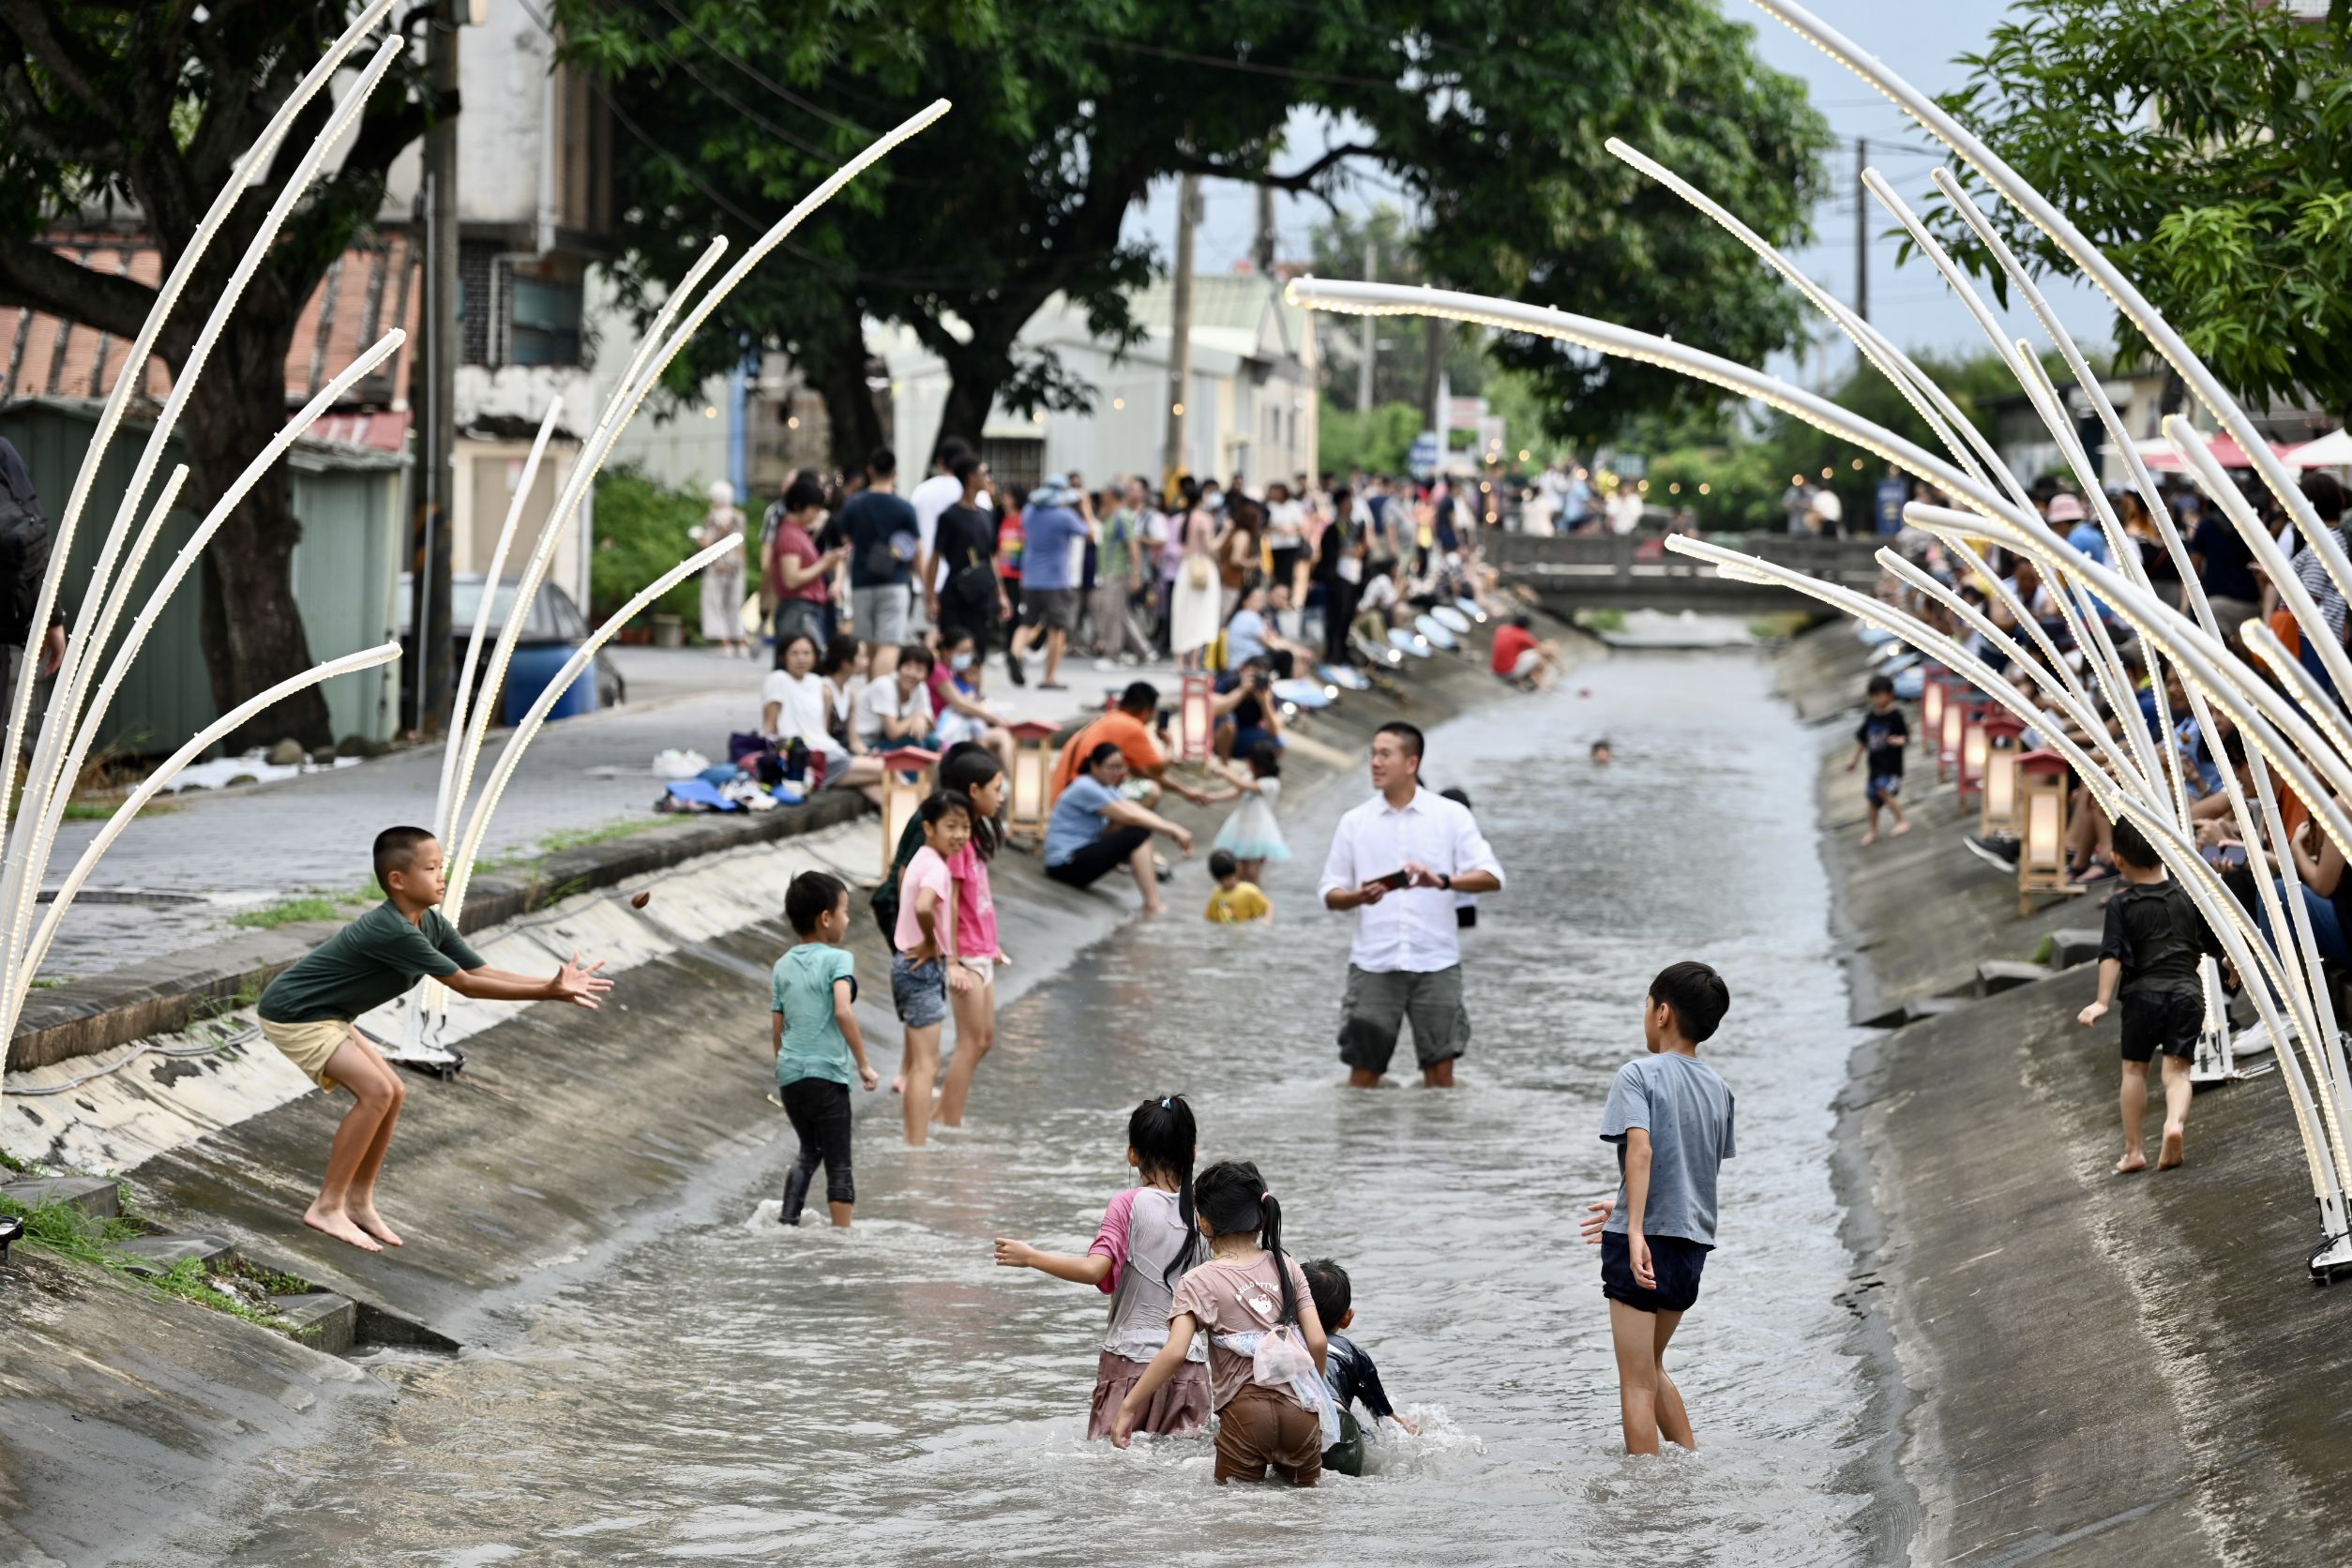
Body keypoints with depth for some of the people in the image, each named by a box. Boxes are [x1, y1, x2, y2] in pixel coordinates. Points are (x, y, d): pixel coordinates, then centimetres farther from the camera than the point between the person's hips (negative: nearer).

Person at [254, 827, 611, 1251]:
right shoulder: (393, 932, -30)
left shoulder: (431, 924, -1)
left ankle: (359, 1201, 16)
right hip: (293, 1015, -10)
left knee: (393, 1093, 7)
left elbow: (482, 971, -5)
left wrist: (554, 984, -17)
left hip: (327, 1016, 10)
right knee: (376, 1091, -17)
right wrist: (549, 993, -30)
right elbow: (465, 984, -29)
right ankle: (327, 1207, -10)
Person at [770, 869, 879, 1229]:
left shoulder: (783, 965, 10)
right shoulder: (837, 959, -8)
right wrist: (864, 1064, -17)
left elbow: (776, 1029, 13)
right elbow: (843, 1011, -23)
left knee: (809, 1151, 23)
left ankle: (787, 1221, 13)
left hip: (789, 1076, 6)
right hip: (826, 1075, -6)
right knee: (838, 1163, 1)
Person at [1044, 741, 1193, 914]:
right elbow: (1129, 816, -20)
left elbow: (1133, 809, 0)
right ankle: (1153, 904, -27)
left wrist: (1173, 829, -16)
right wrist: (1173, 831, -18)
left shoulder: (1106, 788, 13)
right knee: (1137, 834, -21)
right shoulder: (1086, 789, -17)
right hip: (1066, 865, -10)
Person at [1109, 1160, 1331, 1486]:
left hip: (1245, 1410, -3)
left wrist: (1128, 1406, -10)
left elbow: (1175, 1352, -14)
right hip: (1300, 1410, 3)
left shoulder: (1199, 1282, -2)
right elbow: (1317, 1341, 4)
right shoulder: (1286, 1266, 8)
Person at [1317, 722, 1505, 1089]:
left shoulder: (1451, 816, 2)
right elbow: (1330, 892, 10)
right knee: (1363, 1071, 1)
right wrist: (1358, 896, -12)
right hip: (1373, 964, 1)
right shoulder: (1354, 822, 8)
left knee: (1440, 1069, -1)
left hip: (1435, 963, -1)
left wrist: (1443, 880, -22)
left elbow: (1492, 877, -4)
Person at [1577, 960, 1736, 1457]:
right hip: (1695, 1241, 7)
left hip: (1643, 1244, -7)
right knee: (1651, 1367, 25)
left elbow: (1640, 1148, -23)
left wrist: (1635, 1232, -30)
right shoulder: (1719, 1088, 13)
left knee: (1637, 1384, 0)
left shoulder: (1640, 1074, -8)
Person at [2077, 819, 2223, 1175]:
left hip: (2143, 992, -2)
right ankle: (2175, 1121, -30)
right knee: (2177, 1068, 0)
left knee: (2134, 1068, 13)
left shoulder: (2121, 906, -1)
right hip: (2188, 991, 2)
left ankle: (2133, 1149, 14)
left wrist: (2102, 1001, -16)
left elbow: (2112, 956, -12)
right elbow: (2216, 944, 16)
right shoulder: (2187, 896, 8)